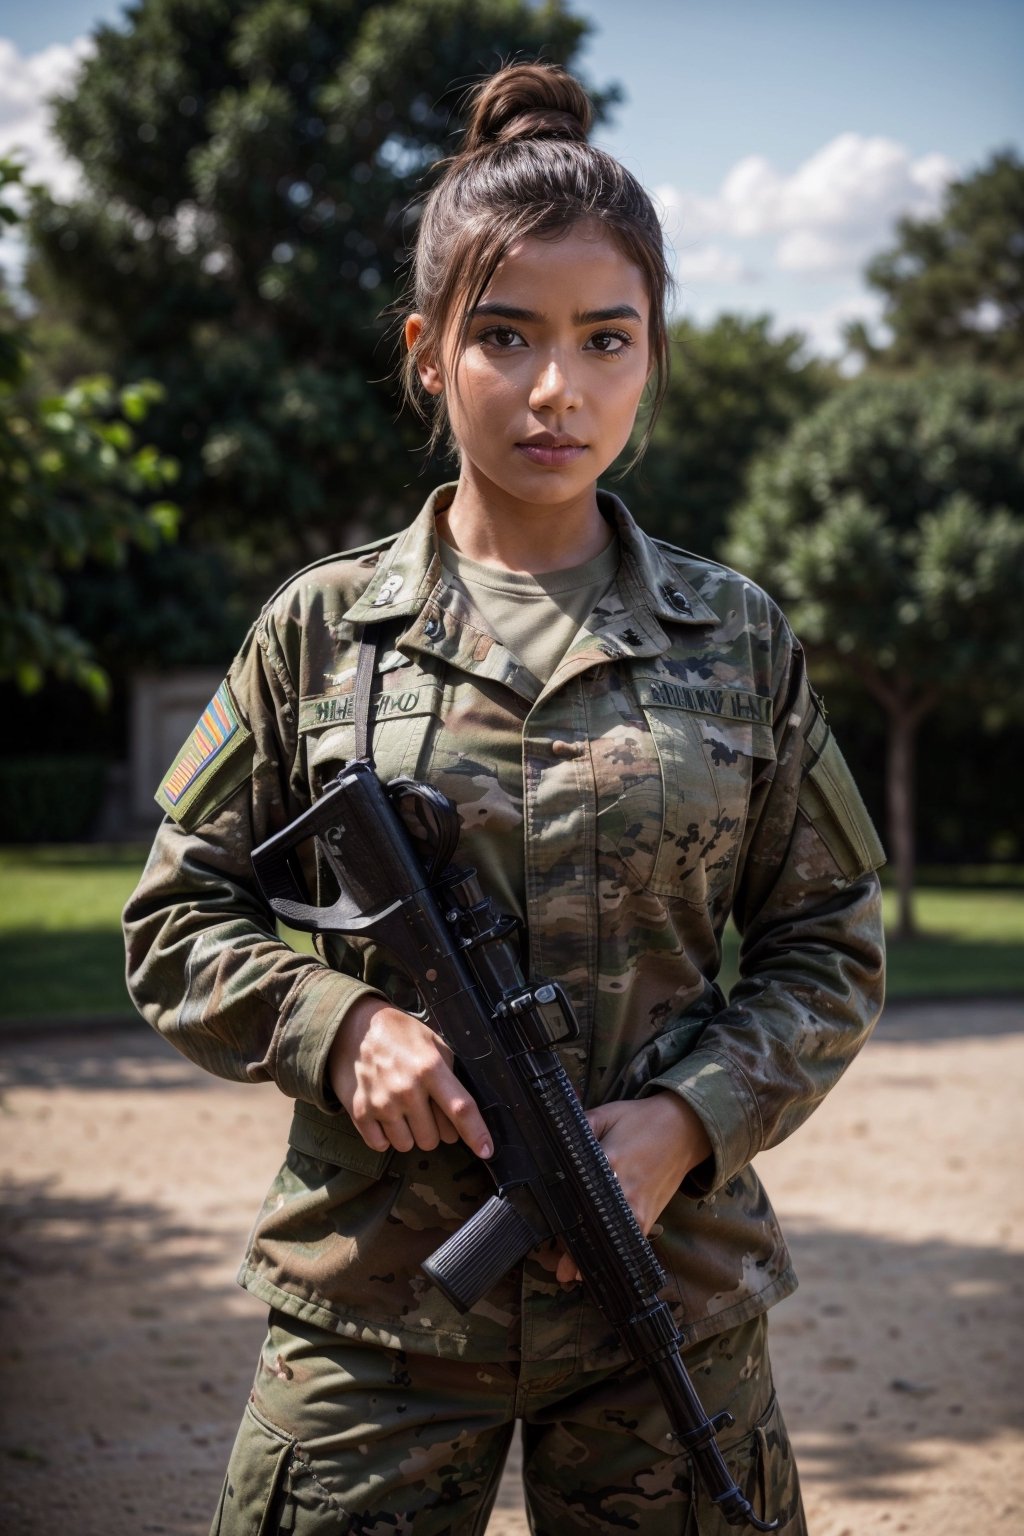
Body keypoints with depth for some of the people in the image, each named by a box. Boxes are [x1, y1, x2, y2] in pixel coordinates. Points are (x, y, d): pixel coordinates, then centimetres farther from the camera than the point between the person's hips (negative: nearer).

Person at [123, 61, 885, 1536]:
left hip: (671, 1289, 1)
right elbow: (180, 917, 7)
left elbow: (829, 948, 8)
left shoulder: (737, 639, 3)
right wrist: (341, 1022, -11)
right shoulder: (321, 627, 1)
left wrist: (689, 1121, -8)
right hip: (373, 1290, -1)